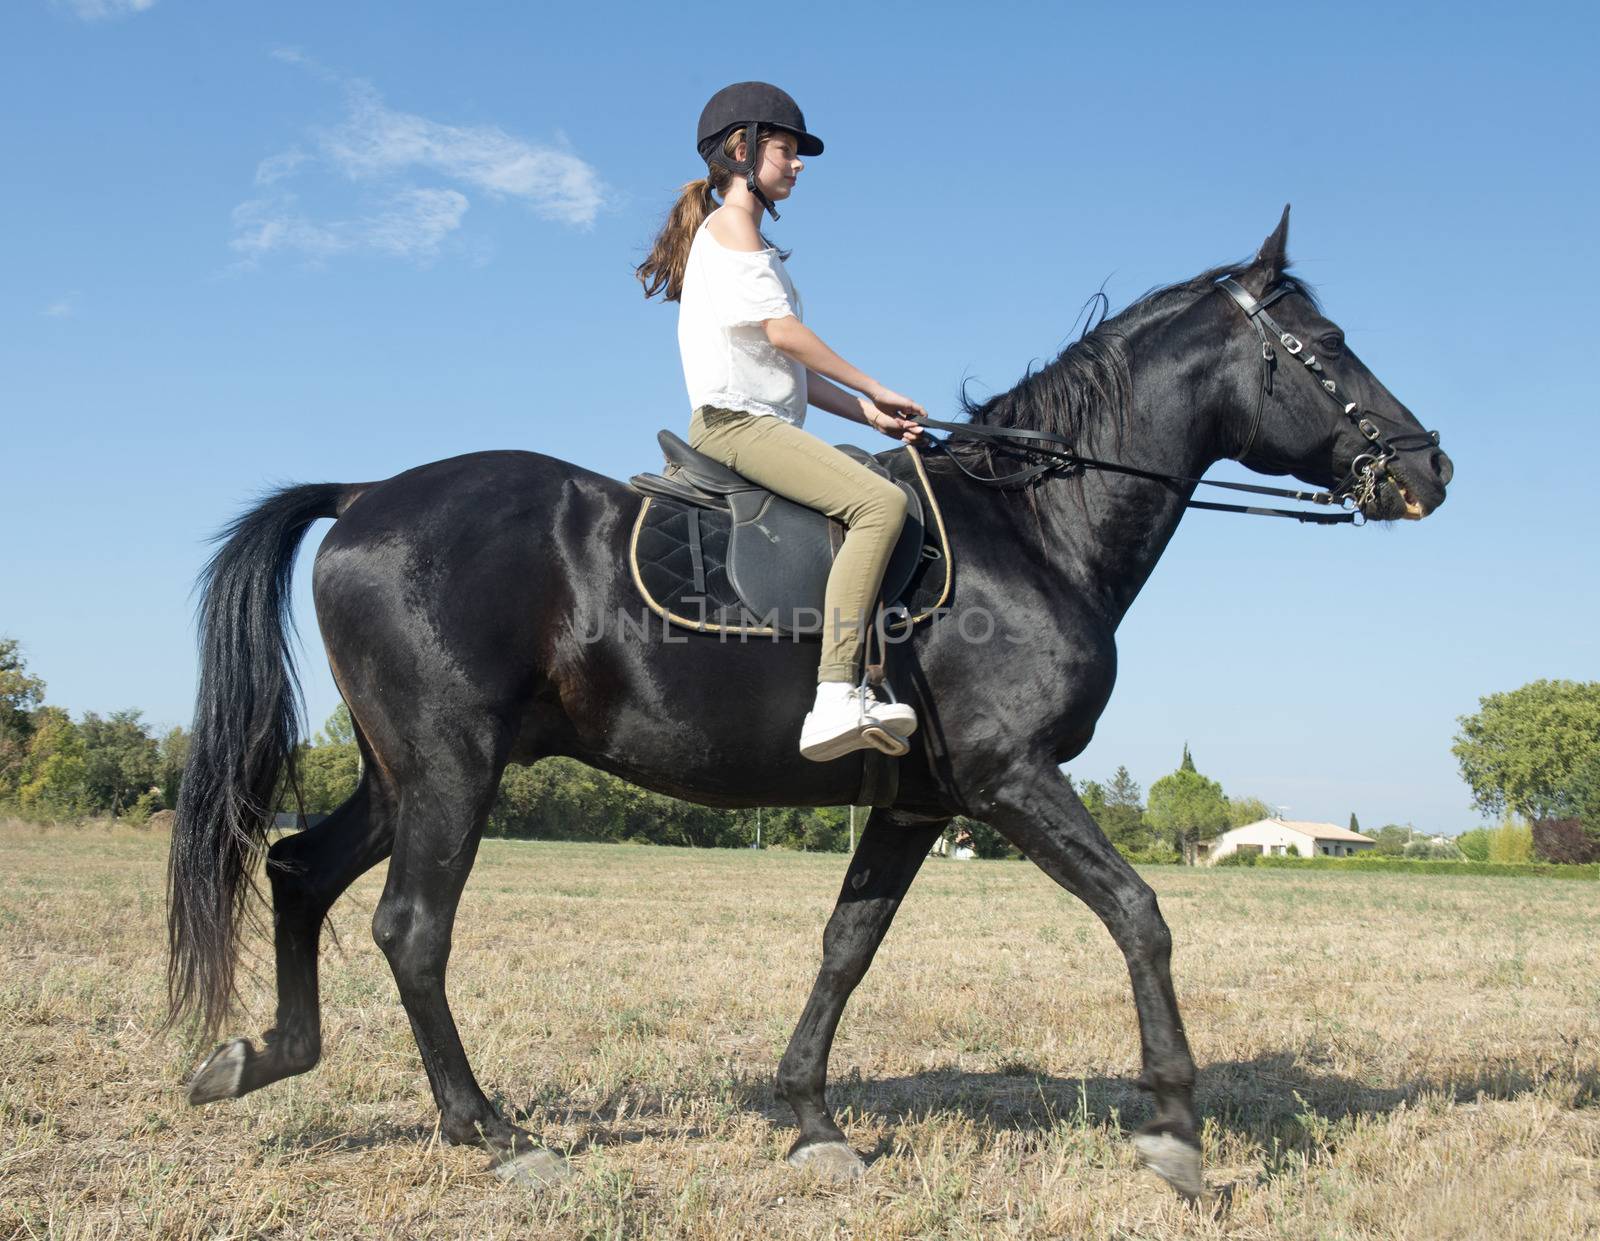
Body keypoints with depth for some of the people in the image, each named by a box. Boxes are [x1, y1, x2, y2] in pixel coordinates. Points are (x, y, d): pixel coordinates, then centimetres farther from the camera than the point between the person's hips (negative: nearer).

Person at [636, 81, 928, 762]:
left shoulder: (748, 238, 29)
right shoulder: (731, 224, 0)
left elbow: (787, 366, 22)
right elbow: (781, 330, -12)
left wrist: (868, 414, 10)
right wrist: (875, 390, -6)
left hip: (762, 422, 10)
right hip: (734, 419, -10)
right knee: (881, 502, -26)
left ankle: (856, 693, -3)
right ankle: (835, 699, -36)